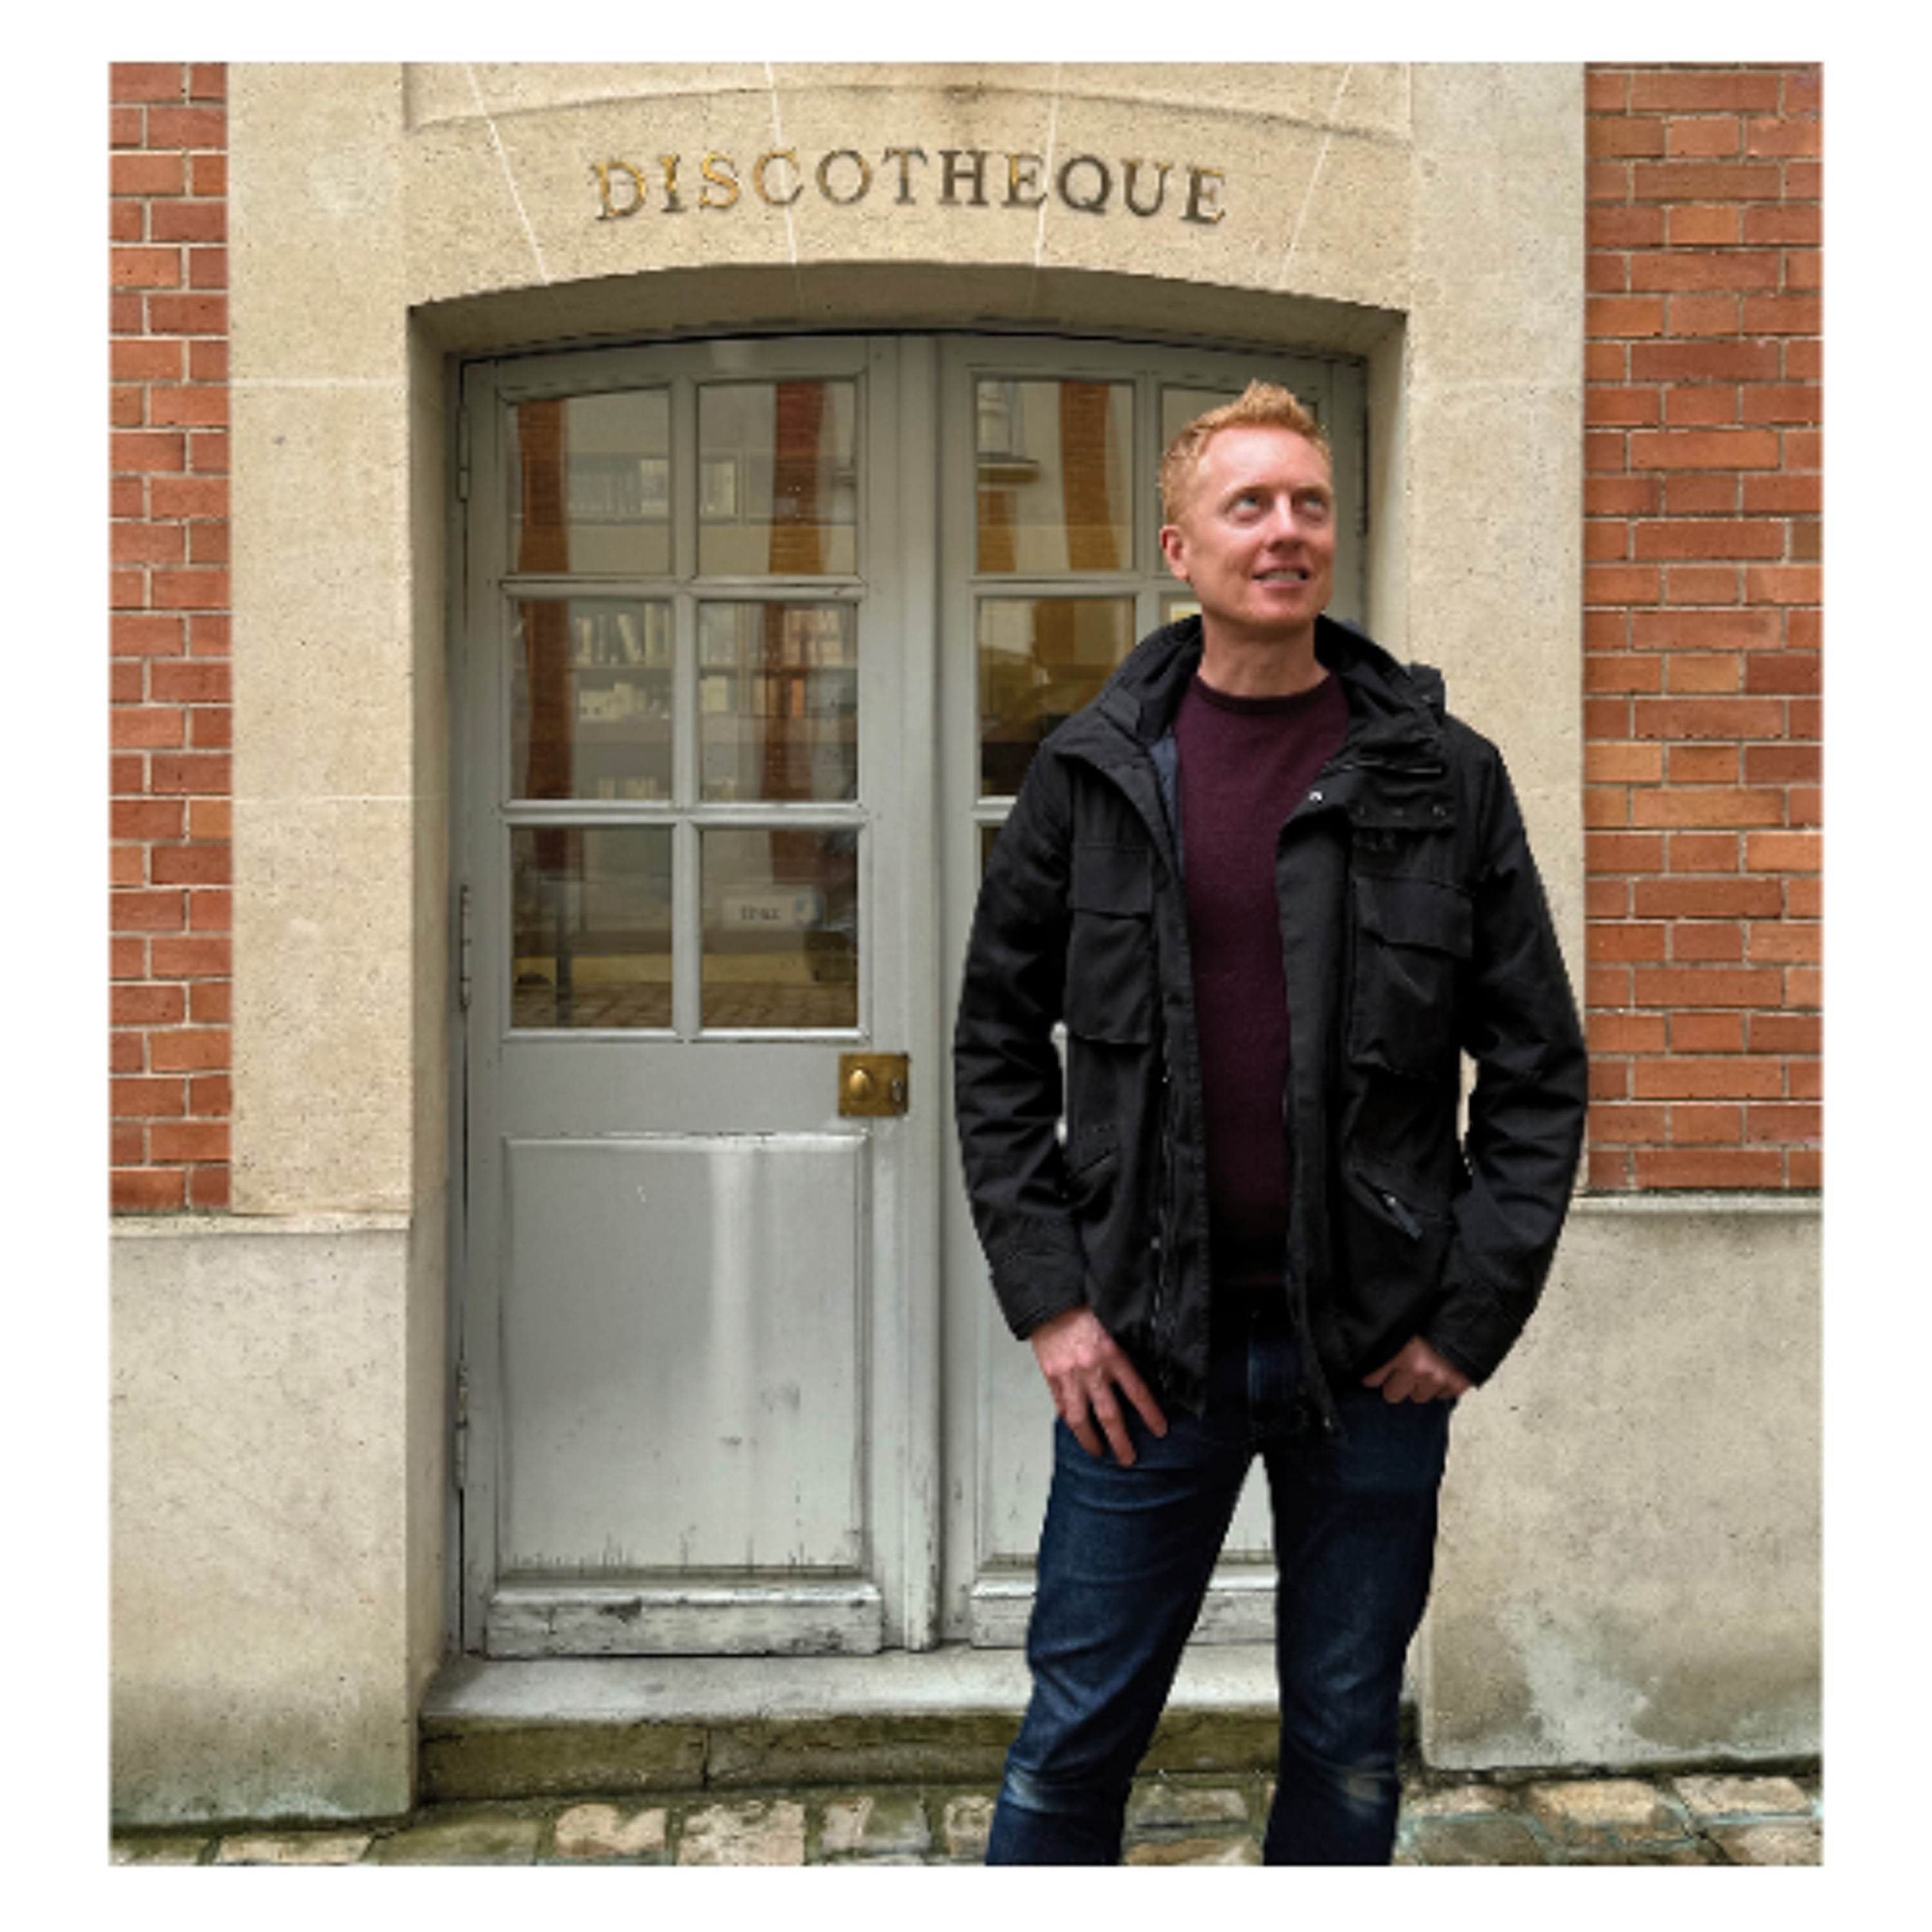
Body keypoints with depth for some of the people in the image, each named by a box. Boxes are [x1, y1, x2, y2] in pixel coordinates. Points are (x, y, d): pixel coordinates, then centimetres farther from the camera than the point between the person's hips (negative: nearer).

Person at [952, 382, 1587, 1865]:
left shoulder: (1444, 775, -1)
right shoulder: (1095, 771, 1)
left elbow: (1538, 1068, 2)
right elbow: (997, 1040, 5)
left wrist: (1474, 1315, -5)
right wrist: (1049, 1296, -3)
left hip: (1377, 1353, 0)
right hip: (1145, 1349, 0)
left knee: (1350, 1744, 16)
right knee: (1078, 1733, 11)